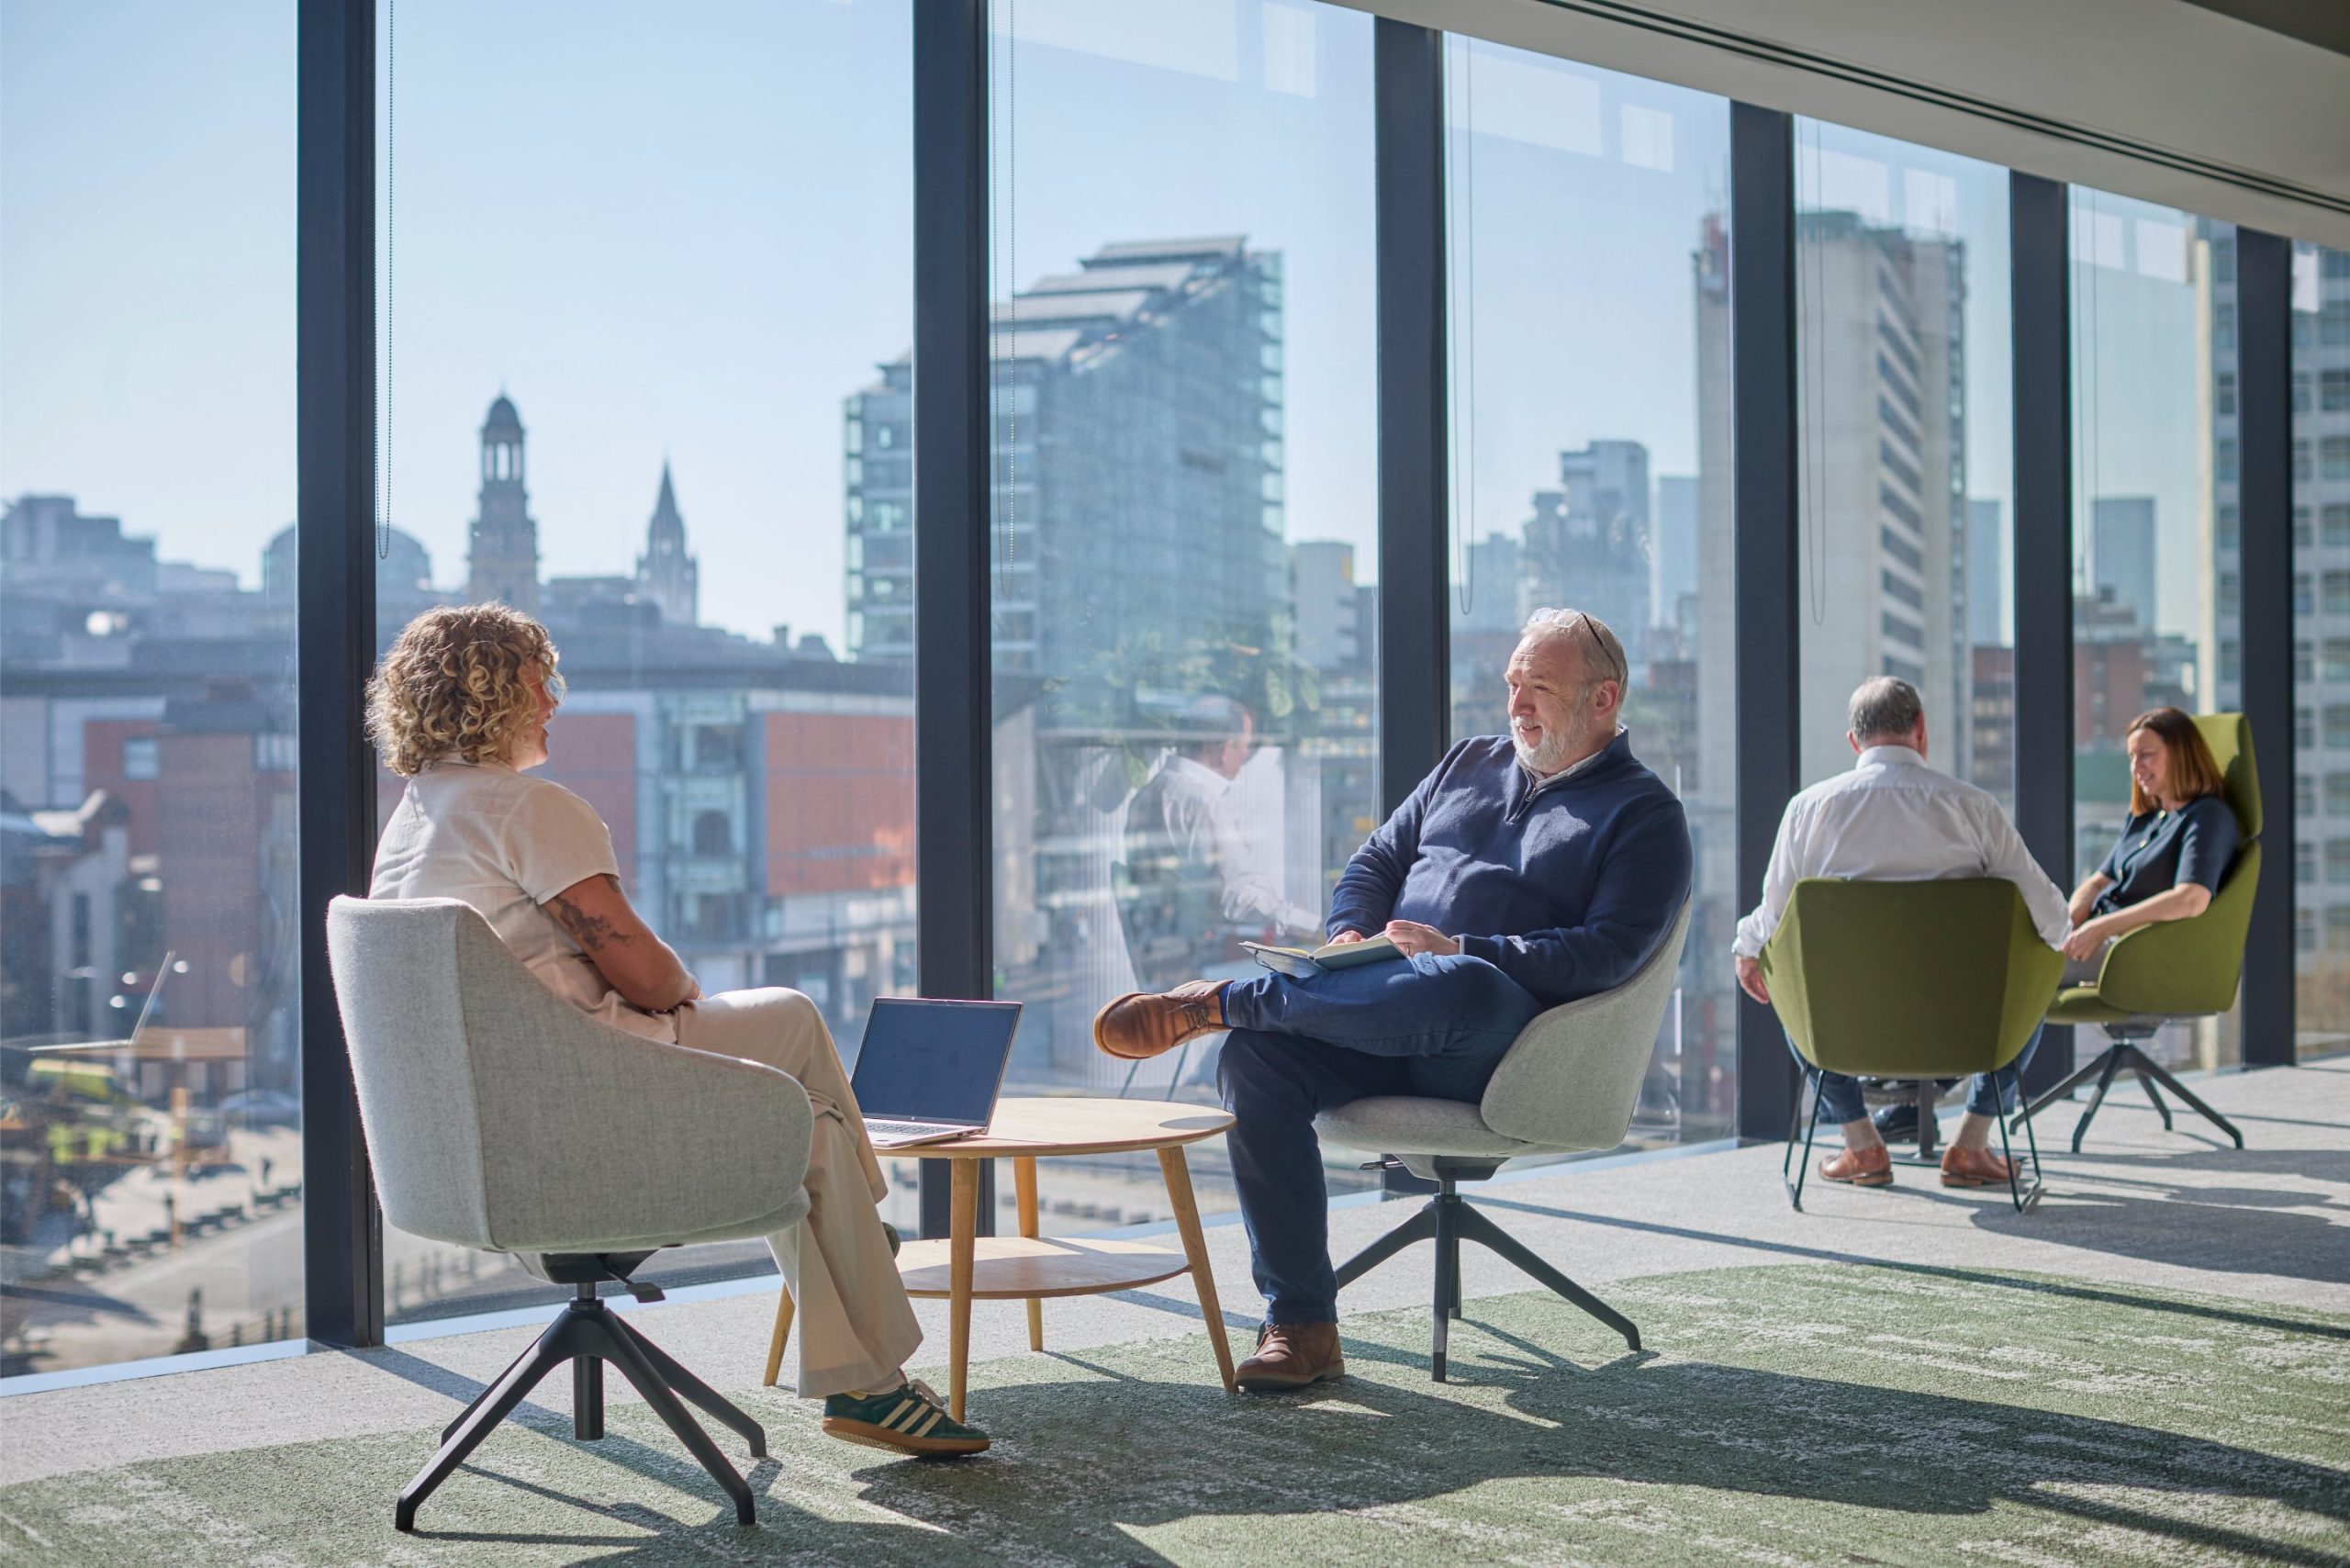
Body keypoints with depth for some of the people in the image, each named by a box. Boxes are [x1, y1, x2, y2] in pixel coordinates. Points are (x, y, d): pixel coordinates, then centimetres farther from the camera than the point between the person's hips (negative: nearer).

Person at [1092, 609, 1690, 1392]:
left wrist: (1461, 952, -17)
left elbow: (1608, 952, -7)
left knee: (1462, 990, -42)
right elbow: (1376, 861, 27)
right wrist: (1349, 936, 3)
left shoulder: (1644, 813, 7)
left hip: (1504, 1047, -5)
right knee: (1256, 1059, -24)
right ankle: (1300, 1324, -22)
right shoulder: (1472, 762, 27)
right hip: (1388, 1019, 5)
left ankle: (1220, 1001, -27)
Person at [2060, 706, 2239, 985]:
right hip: (2099, 938, 8)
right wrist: (2068, 925, -3)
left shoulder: (2208, 816, -7)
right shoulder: (2142, 818, 22)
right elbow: (2097, 883, 21)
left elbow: (2191, 900, -22)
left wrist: (2102, 928, -21)